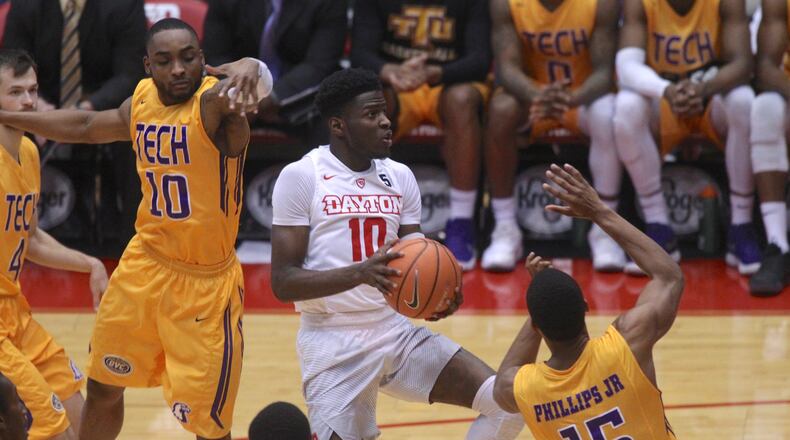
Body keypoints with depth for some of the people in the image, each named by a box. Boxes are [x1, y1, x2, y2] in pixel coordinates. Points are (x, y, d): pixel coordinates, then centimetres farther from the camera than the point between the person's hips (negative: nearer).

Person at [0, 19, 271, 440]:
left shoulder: (214, 101, -19)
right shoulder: (142, 101, 2)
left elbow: (242, 89, -43)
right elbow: (86, 126, 22)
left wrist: (247, 68, -67)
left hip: (206, 283, -6)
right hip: (144, 265, 6)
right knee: (102, 388, 18)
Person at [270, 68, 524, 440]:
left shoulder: (399, 178, 9)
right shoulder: (301, 177, -8)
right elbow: (283, 282, -13)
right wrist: (361, 272, -28)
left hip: (396, 331, 5)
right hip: (333, 344, -5)